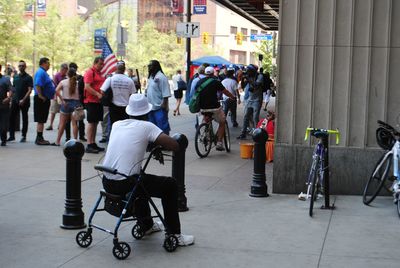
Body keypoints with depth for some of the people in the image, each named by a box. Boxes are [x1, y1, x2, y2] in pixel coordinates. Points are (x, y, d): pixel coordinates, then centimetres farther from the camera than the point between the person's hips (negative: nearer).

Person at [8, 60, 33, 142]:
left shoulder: (28, 78, -3)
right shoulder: (15, 77, 13)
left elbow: (30, 90, -10)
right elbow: (13, 88, 18)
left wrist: (23, 100, -18)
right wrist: (11, 98, 8)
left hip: (24, 102, -5)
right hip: (15, 100, 5)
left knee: (24, 118, 4)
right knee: (12, 118, 2)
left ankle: (23, 136, 11)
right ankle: (12, 135, 8)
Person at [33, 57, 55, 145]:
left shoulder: (43, 72, 17)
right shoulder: (41, 72, -16)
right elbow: (37, 85, -26)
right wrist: (41, 96, -25)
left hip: (45, 99, 10)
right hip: (41, 100, -10)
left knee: (42, 120, 13)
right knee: (41, 120, -6)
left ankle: (40, 138, 19)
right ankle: (39, 139, -3)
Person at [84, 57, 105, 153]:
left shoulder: (100, 73, 17)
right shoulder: (90, 72, -9)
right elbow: (87, 87, -19)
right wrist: (98, 94, -23)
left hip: (98, 101, 9)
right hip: (91, 101, -9)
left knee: (95, 122, 11)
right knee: (91, 122, -7)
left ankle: (93, 143, 18)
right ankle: (89, 145, -5)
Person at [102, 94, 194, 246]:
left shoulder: (117, 125, 11)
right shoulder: (146, 126, -5)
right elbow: (175, 146, -9)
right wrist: (158, 145, 10)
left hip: (107, 182, 7)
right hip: (125, 184, -7)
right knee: (171, 185, 10)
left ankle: (147, 225, 46)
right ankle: (174, 235, 12)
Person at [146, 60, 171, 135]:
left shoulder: (161, 77, -14)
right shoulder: (151, 77, 15)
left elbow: (166, 93, -19)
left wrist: (164, 103, -23)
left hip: (160, 108, -10)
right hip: (151, 107, 10)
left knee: (163, 126, -5)